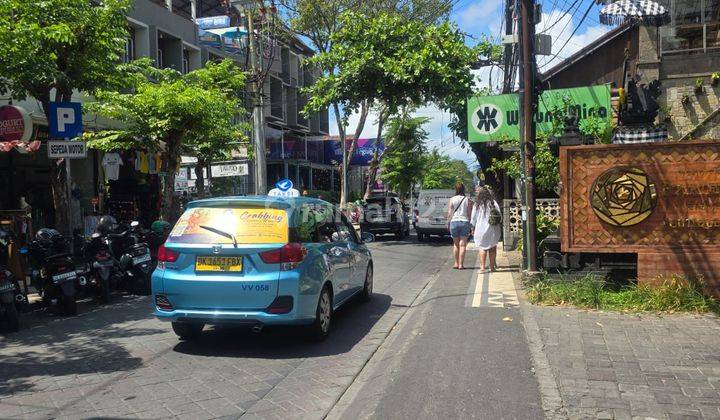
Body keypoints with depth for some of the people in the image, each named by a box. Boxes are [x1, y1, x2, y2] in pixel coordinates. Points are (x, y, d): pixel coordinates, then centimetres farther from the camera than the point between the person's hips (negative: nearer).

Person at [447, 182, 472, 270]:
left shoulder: (452, 200, 0)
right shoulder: (467, 200, 1)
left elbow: (449, 214, -1)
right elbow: (470, 214, 1)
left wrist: (448, 223, 8)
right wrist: (470, 225, 8)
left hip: (454, 222, 0)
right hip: (465, 222, 0)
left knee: (456, 244, 13)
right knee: (462, 244, 2)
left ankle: (456, 263, 18)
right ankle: (461, 264, 1)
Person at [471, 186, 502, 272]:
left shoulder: (477, 205, -3)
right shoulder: (494, 203, -1)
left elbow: (473, 219, 2)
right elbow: (499, 216, 1)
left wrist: (473, 229, 13)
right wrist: (498, 227, 12)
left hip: (481, 229, -1)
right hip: (493, 229, 1)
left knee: (482, 247, 5)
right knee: (492, 247, 9)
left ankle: (482, 266, -2)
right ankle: (492, 266, 12)